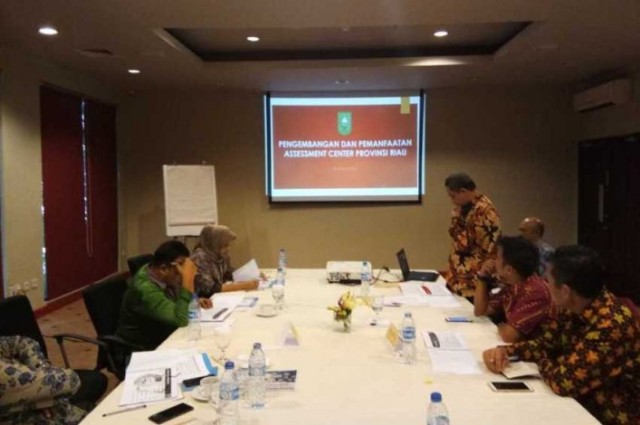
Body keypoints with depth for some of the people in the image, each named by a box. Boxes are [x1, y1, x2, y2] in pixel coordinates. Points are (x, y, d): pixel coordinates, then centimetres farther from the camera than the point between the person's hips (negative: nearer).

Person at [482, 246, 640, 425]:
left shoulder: (610, 325, -30)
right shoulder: (576, 309, -4)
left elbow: (564, 381, -30)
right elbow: (545, 344, 8)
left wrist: (540, 361, -9)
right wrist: (505, 351, -10)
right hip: (581, 405, 6)